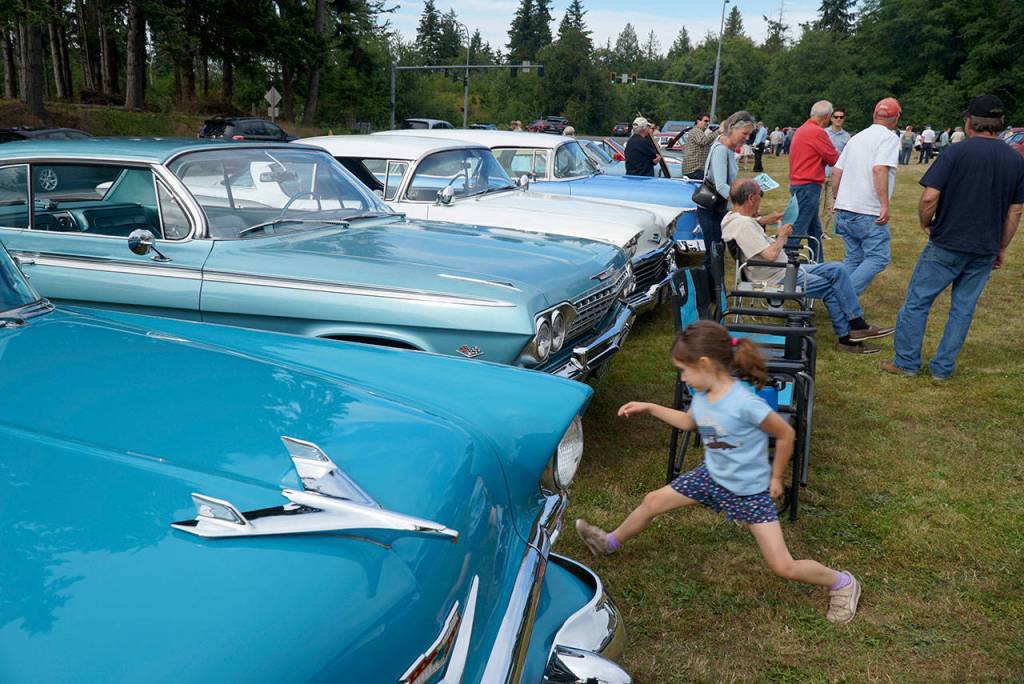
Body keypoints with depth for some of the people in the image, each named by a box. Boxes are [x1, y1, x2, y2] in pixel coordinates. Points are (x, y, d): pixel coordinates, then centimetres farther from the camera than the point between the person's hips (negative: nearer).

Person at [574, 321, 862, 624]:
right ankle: (610, 542, 37)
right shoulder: (702, 394, -9)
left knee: (783, 567, -5)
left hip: (750, 490, -7)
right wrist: (649, 408, 9)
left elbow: (786, 434, -19)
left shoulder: (745, 403, -33)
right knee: (652, 501, 12)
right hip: (711, 476, 7)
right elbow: (689, 421, 13)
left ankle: (842, 583, 22)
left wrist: (776, 477, -8)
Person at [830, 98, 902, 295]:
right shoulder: (889, 138, -5)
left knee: (853, 258, 14)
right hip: (869, 212, -8)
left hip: (844, 208, 8)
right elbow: (879, 169, -21)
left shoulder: (856, 137, 17)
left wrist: (837, 200, 26)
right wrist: (885, 205, -23)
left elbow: (836, 172, 16)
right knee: (878, 258, -3)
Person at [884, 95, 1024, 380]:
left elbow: (929, 198, -17)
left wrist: (926, 224, 2)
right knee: (963, 308, 12)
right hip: (985, 250, 5)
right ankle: (943, 367, 17)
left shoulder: (957, 152, -11)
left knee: (917, 302, 7)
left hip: (947, 245, -5)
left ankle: (906, 362, 12)